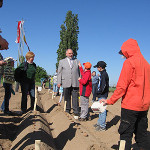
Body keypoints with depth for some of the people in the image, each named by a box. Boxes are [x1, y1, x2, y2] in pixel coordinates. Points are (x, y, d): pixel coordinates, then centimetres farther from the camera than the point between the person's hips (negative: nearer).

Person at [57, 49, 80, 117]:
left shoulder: (77, 61, 15)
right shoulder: (62, 61, 13)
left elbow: (80, 72, 13)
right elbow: (59, 72, 9)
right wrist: (59, 82, 1)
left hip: (75, 83, 0)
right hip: (66, 83, 0)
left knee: (75, 98, -3)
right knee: (67, 98, 5)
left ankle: (76, 112, 3)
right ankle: (67, 111, 18)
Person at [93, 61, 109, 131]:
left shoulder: (104, 74, -16)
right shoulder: (103, 74, 15)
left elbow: (103, 85, -23)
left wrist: (99, 91, -12)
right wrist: (98, 91, 15)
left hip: (103, 95, -10)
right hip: (101, 95, 10)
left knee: (102, 110, -5)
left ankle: (102, 126, 1)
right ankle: (99, 123, 29)